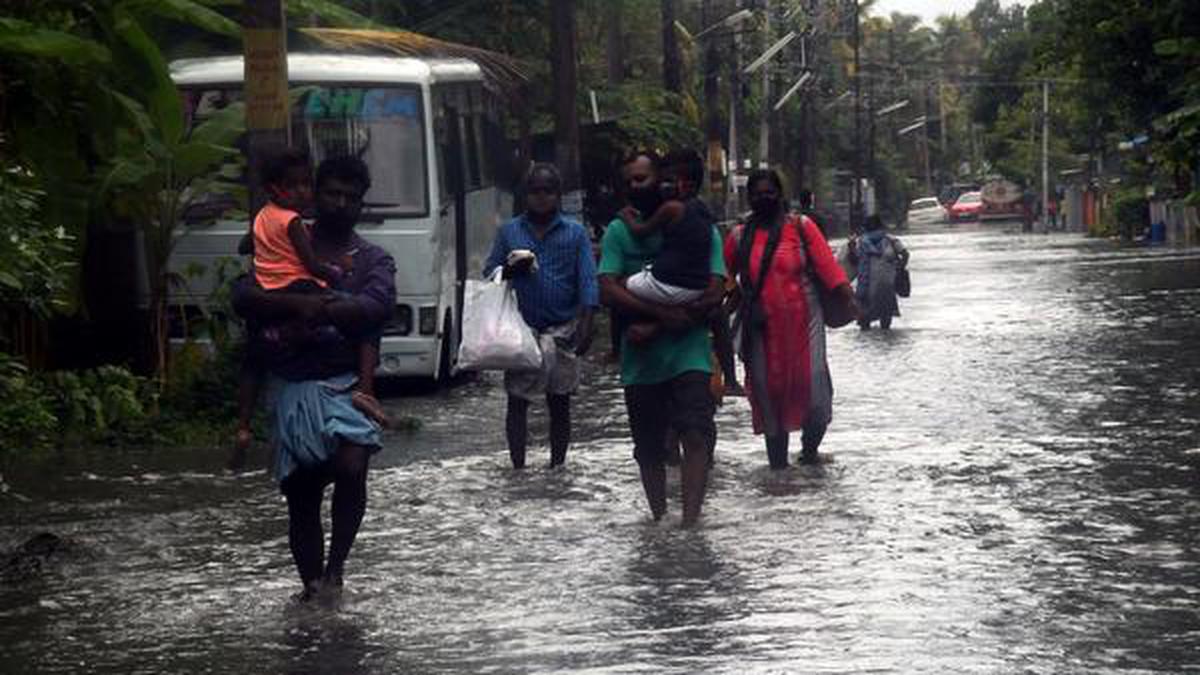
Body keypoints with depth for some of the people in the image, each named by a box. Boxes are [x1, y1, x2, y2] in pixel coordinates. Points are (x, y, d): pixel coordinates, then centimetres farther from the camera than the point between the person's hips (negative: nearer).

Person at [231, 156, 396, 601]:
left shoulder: (373, 260, 12)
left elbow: (377, 305, -10)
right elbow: (243, 297, -4)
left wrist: (314, 312, -19)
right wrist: (299, 304, -18)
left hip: (345, 384, -1)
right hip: (291, 385, 1)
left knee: (351, 467, -25)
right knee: (301, 495, 4)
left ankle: (336, 565, -10)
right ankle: (311, 584, 14)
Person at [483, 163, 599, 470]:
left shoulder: (575, 233, 5)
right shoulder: (509, 231, 9)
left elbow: (588, 281, -1)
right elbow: (489, 274, 12)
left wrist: (585, 326, -12)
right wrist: (511, 269, -11)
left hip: (562, 329, -1)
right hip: (521, 329, 1)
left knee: (559, 403, 6)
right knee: (517, 401, -2)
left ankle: (557, 466, 14)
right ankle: (518, 466, 3)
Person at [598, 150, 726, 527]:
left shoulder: (697, 226, 1)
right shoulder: (619, 231, 6)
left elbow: (715, 293, -7)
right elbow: (608, 291, -6)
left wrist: (657, 328, -13)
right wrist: (661, 312, -19)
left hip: (688, 351, -2)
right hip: (639, 357, 3)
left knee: (696, 433, -18)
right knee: (648, 447, 10)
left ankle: (690, 522, -22)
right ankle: (659, 520, 23)